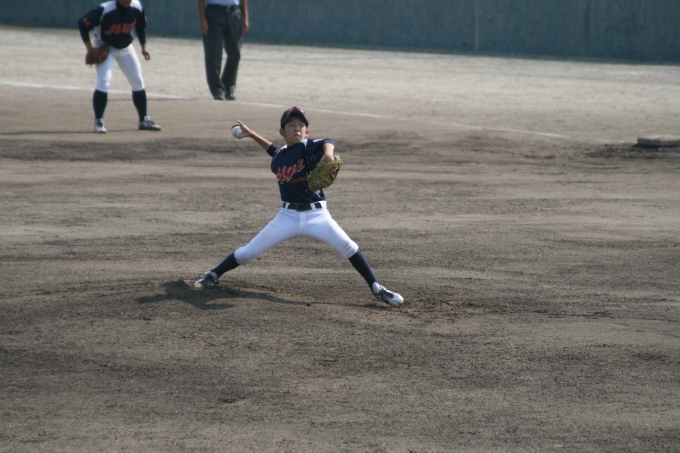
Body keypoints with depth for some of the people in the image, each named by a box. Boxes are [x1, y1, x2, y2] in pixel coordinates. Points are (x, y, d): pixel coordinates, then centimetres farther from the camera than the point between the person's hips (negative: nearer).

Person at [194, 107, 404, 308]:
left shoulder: (310, 147, -8)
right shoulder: (279, 156, 7)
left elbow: (327, 143, -30)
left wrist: (327, 153, -52)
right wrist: (251, 134, 30)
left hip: (316, 214, -4)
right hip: (288, 215, 4)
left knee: (348, 247, -21)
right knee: (249, 252, 2)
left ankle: (377, 289, -12)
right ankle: (213, 276, 22)